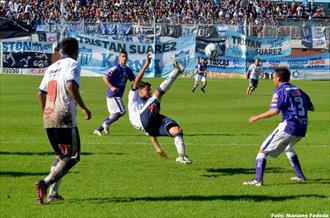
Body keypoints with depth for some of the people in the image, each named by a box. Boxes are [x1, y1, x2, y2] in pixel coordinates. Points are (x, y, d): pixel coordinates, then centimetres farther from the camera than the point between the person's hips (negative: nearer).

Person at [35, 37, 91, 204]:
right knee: (72, 157, -3)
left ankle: (53, 193, 11)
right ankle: (46, 183, -21)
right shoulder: (73, 64, -3)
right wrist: (83, 108, -16)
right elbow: (71, 86, -21)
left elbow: (40, 93, 17)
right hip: (64, 118, -8)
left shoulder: (52, 67, 18)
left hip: (48, 119, 8)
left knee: (61, 155, 19)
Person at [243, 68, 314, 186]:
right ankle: (300, 176, 34)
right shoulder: (298, 90, 16)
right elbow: (311, 108, 21)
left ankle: (258, 180, -14)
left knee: (263, 151, -2)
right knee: (288, 148, 36)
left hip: (288, 127, -8)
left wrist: (257, 117, -11)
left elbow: (274, 111, -20)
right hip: (302, 129, 8)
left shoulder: (280, 91, -6)